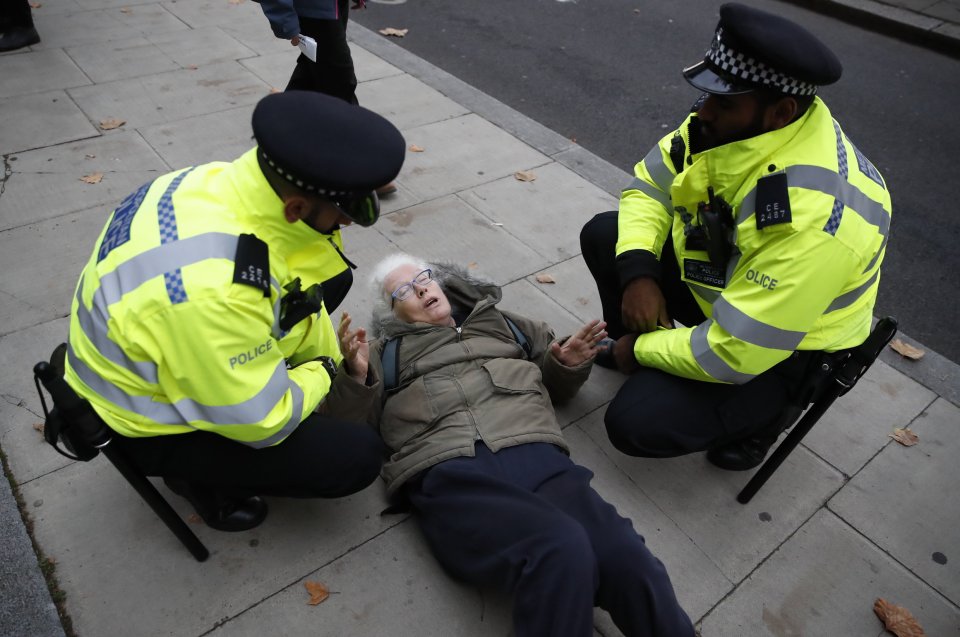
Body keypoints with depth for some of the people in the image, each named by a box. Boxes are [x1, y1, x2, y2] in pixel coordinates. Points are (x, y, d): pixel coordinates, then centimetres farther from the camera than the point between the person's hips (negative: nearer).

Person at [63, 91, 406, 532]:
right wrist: (322, 376, -10)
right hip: (151, 426, -8)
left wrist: (336, 365, 4)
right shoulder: (211, 289, -42)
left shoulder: (229, 183, -16)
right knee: (357, 455, -13)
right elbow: (261, 422, -28)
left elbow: (297, 294, 0)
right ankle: (200, 473, 8)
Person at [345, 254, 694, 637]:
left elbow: (556, 383, 36)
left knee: (626, 560, -27)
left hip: (535, 454, 3)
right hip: (447, 474, -2)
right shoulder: (386, 354, 24)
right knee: (560, 551, -34)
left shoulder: (500, 322, 31)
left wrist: (569, 364, 13)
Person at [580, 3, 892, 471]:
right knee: (603, 235, -2)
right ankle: (648, 353, 16)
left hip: (782, 348, -7)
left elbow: (735, 353, -34)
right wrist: (637, 270, -19)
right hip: (720, 274, 8)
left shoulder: (810, 217, -38)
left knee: (635, 424, -21)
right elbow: (649, 185, -2)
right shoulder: (731, 125, -15)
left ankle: (761, 414, 7)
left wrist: (643, 348, -18)